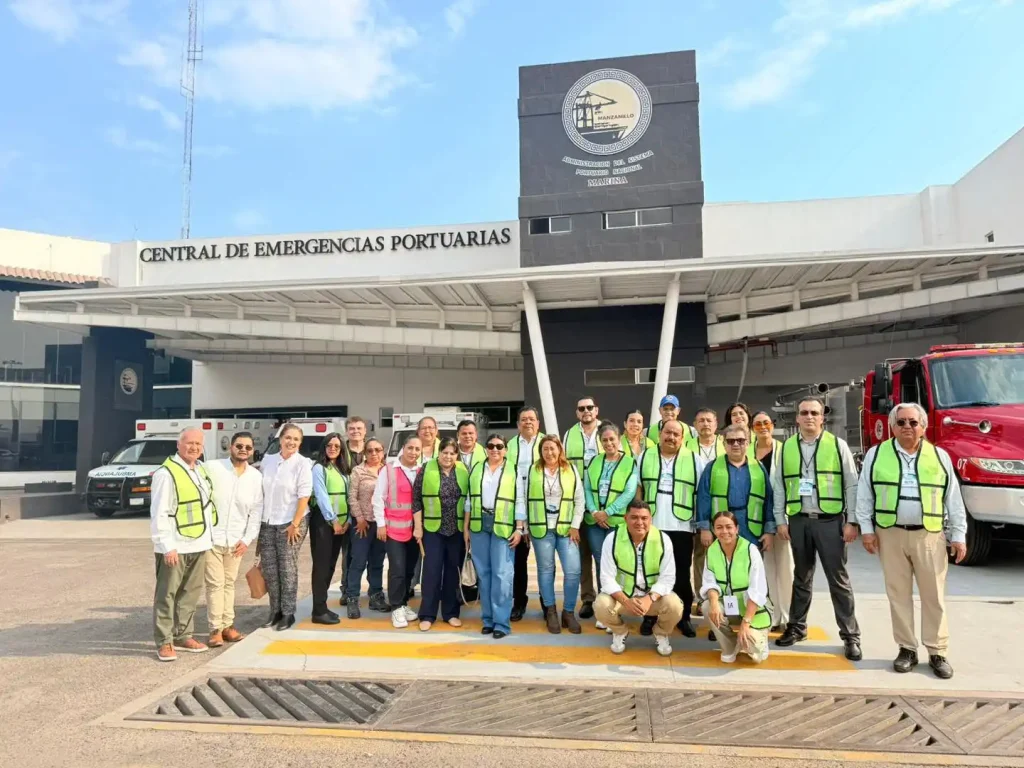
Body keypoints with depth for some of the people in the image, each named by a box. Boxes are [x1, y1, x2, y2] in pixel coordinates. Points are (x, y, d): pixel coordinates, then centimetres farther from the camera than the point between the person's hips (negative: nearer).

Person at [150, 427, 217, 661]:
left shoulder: (201, 469, 12)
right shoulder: (166, 473, -13)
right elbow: (159, 514, -16)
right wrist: (167, 546, -20)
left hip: (198, 544, 8)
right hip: (175, 547, -8)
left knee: (191, 593, 15)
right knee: (167, 595, 2)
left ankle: (183, 636, 26)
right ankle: (164, 643, 10)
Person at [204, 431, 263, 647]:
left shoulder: (256, 477, 2)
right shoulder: (212, 468, -9)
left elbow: (257, 510, 4)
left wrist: (247, 539, -1)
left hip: (236, 540, 4)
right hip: (212, 537, -3)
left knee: (229, 583, 13)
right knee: (215, 584, 1)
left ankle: (227, 625, 22)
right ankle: (216, 629, 10)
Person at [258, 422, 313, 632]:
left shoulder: (303, 463, -9)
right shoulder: (268, 460, 6)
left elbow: (304, 496, -12)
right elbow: (260, 490, 11)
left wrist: (295, 524, -15)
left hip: (291, 522, -5)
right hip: (267, 522, 5)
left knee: (287, 568, -1)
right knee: (269, 568, 8)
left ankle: (288, 613, 10)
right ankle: (275, 610, 21)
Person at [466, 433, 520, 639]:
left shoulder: (514, 470, 2)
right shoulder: (476, 469, 12)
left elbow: (520, 501, -1)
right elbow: (469, 499, 14)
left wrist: (519, 529, -7)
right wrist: (466, 527, 10)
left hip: (503, 526, -3)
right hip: (478, 524, 4)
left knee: (502, 574, -7)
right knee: (483, 573, 8)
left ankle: (501, 622, 0)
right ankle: (488, 619, 17)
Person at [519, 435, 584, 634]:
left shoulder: (571, 470, 4)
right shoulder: (531, 471, 1)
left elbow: (579, 500, 3)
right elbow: (521, 498, 0)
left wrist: (575, 526, -3)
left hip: (566, 528, 1)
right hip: (541, 528, 0)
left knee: (573, 570, -5)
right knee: (545, 570, 9)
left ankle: (568, 612, 13)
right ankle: (551, 611, 25)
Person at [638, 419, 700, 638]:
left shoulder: (693, 460, 2)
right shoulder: (645, 457, 7)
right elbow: (637, 490, 9)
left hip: (681, 528, -1)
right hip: (651, 526, 1)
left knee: (682, 575, 7)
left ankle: (684, 618, 21)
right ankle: (649, 616, 20)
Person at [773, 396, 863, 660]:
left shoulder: (837, 445, 0)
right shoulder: (787, 447, 7)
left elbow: (852, 485, -1)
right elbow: (779, 486, 7)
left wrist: (851, 521, -6)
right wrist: (780, 520, 2)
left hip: (830, 520, -2)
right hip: (798, 520, 2)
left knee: (838, 579, 2)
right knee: (802, 577, 14)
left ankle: (850, 636, 12)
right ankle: (796, 627, 25)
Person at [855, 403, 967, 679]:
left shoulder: (940, 456, 6)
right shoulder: (876, 454, 3)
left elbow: (953, 499, 7)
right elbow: (865, 495, 4)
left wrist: (959, 535, 4)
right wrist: (867, 529, -1)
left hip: (929, 535, 0)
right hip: (890, 534, 0)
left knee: (934, 596, 6)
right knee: (898, 594, 6)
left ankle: (937, 653, 17)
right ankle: (907, 649, 18)